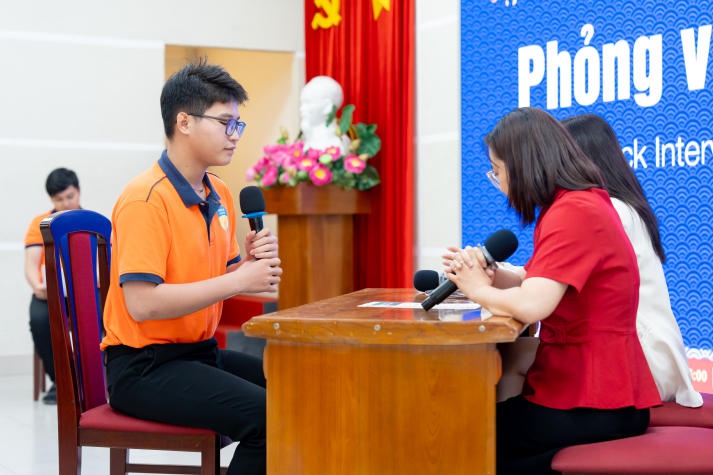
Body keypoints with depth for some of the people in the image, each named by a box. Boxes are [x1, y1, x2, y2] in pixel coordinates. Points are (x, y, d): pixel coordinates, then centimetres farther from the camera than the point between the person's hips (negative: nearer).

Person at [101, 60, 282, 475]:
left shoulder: (221, 195, 10)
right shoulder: (146, 199, -16)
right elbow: (142, 303, -25)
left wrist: (250, 263, -6)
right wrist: (237, 281, -22)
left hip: (202, 354, 9)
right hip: (143, 367, -8)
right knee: (269, 417, -26)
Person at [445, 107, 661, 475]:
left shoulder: (574, 213, -22)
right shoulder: (579, 203, 12)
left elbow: (531, 306, -31)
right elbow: (541, 283, 15)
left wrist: (478, 290, -11)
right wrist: (491, 276, -3)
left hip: (594, 403, -9)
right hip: (589, 386, 10)